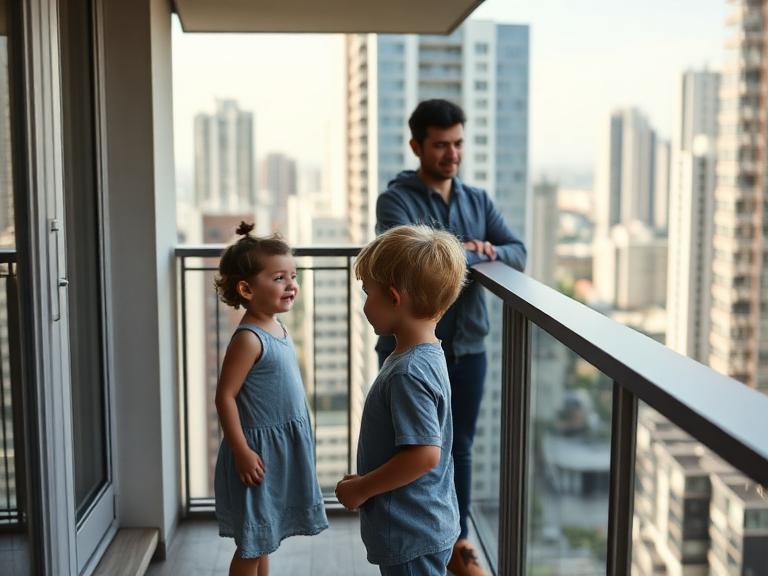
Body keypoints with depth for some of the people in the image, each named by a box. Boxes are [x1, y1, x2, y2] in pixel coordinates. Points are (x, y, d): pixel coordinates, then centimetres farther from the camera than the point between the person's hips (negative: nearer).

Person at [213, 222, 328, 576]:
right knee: (251, 542, 4)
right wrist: (241, 451, -22)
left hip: (284, 449, 9)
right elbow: (225, 397, -21)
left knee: (263, 537, 20)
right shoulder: (249, 339, -21)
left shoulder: (277, 328, 6)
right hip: (260, 450, -9)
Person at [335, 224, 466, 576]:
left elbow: (424, 454, -29)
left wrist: (361, 489, -18)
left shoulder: (409, 372, -25)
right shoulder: (426, 355, 5)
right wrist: (365, 482, 13)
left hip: (411, 535, -10)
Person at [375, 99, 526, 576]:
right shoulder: (396, 199, -9)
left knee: (459, 449, 15)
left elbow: (519, 254, 2)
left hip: (467, 348, 4)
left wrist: (492, 251, -18)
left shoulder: (479, 201, 8)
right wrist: (466, 250, -19)